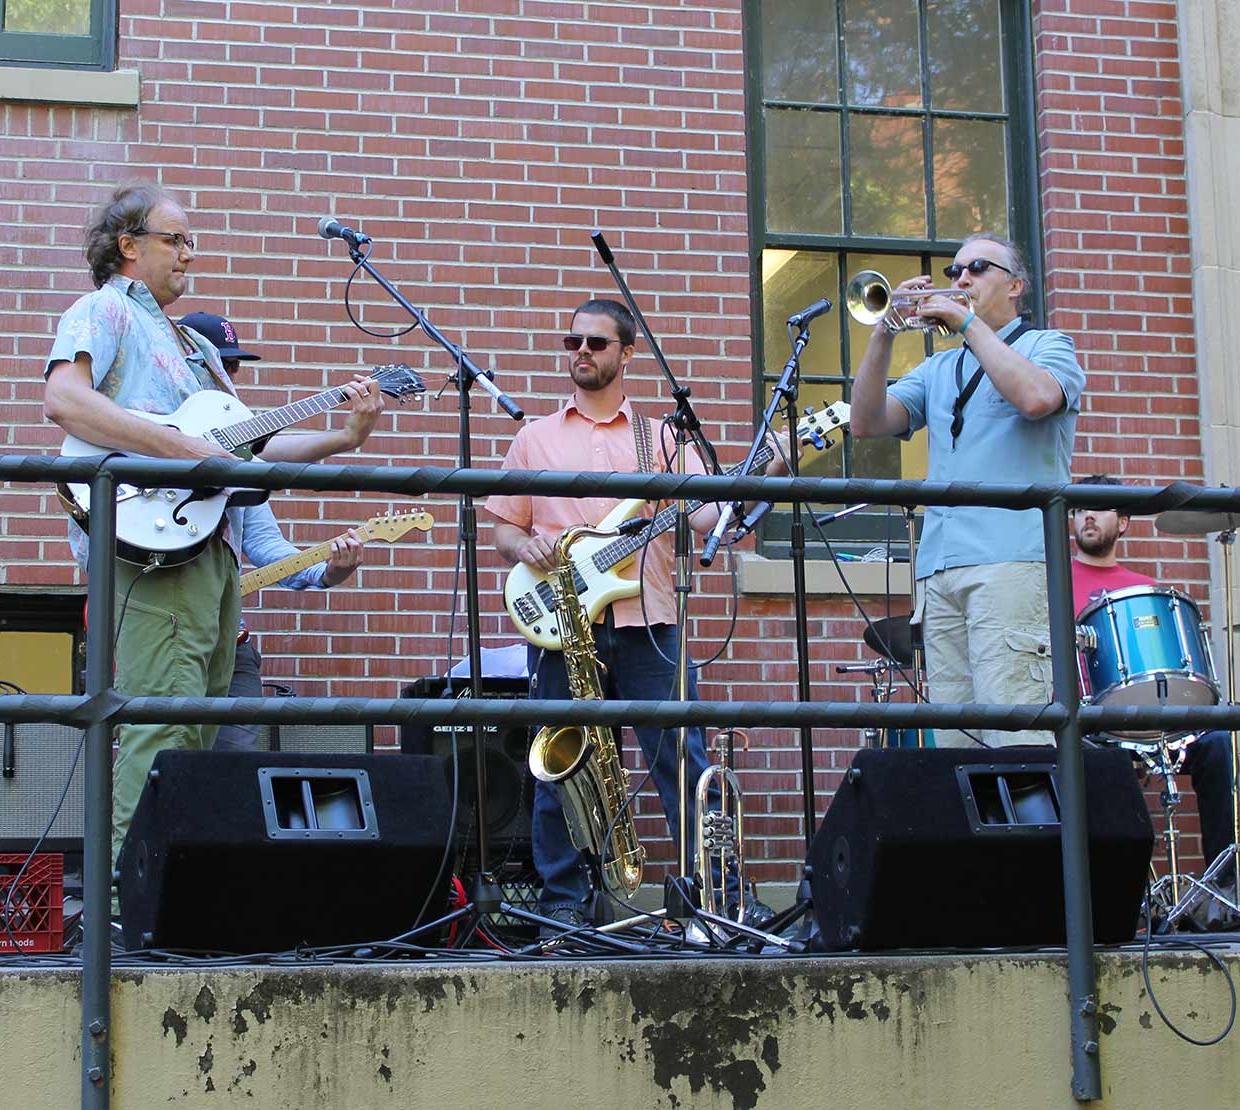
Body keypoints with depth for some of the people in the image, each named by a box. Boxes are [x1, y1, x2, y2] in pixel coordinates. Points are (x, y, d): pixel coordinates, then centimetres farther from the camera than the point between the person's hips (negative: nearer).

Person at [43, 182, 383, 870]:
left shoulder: (195, 345, 28)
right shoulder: (103, 311, 1)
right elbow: (64, 401, -18)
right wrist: (183, 450, -21)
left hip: (213, 547, 9)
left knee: (197, 733, 10)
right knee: (161, 729, -16)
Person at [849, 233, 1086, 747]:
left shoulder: (1047, 346, 12)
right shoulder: (937, 369, 26)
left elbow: (1035, 396, -12)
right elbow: (867, 422, 13)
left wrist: (967, 323, -6)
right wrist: (885, 333, 2)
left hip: (1012, 557, -5)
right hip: (938, 569, 6)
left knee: (1012, 732, -16)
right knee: (954, 738, 0)